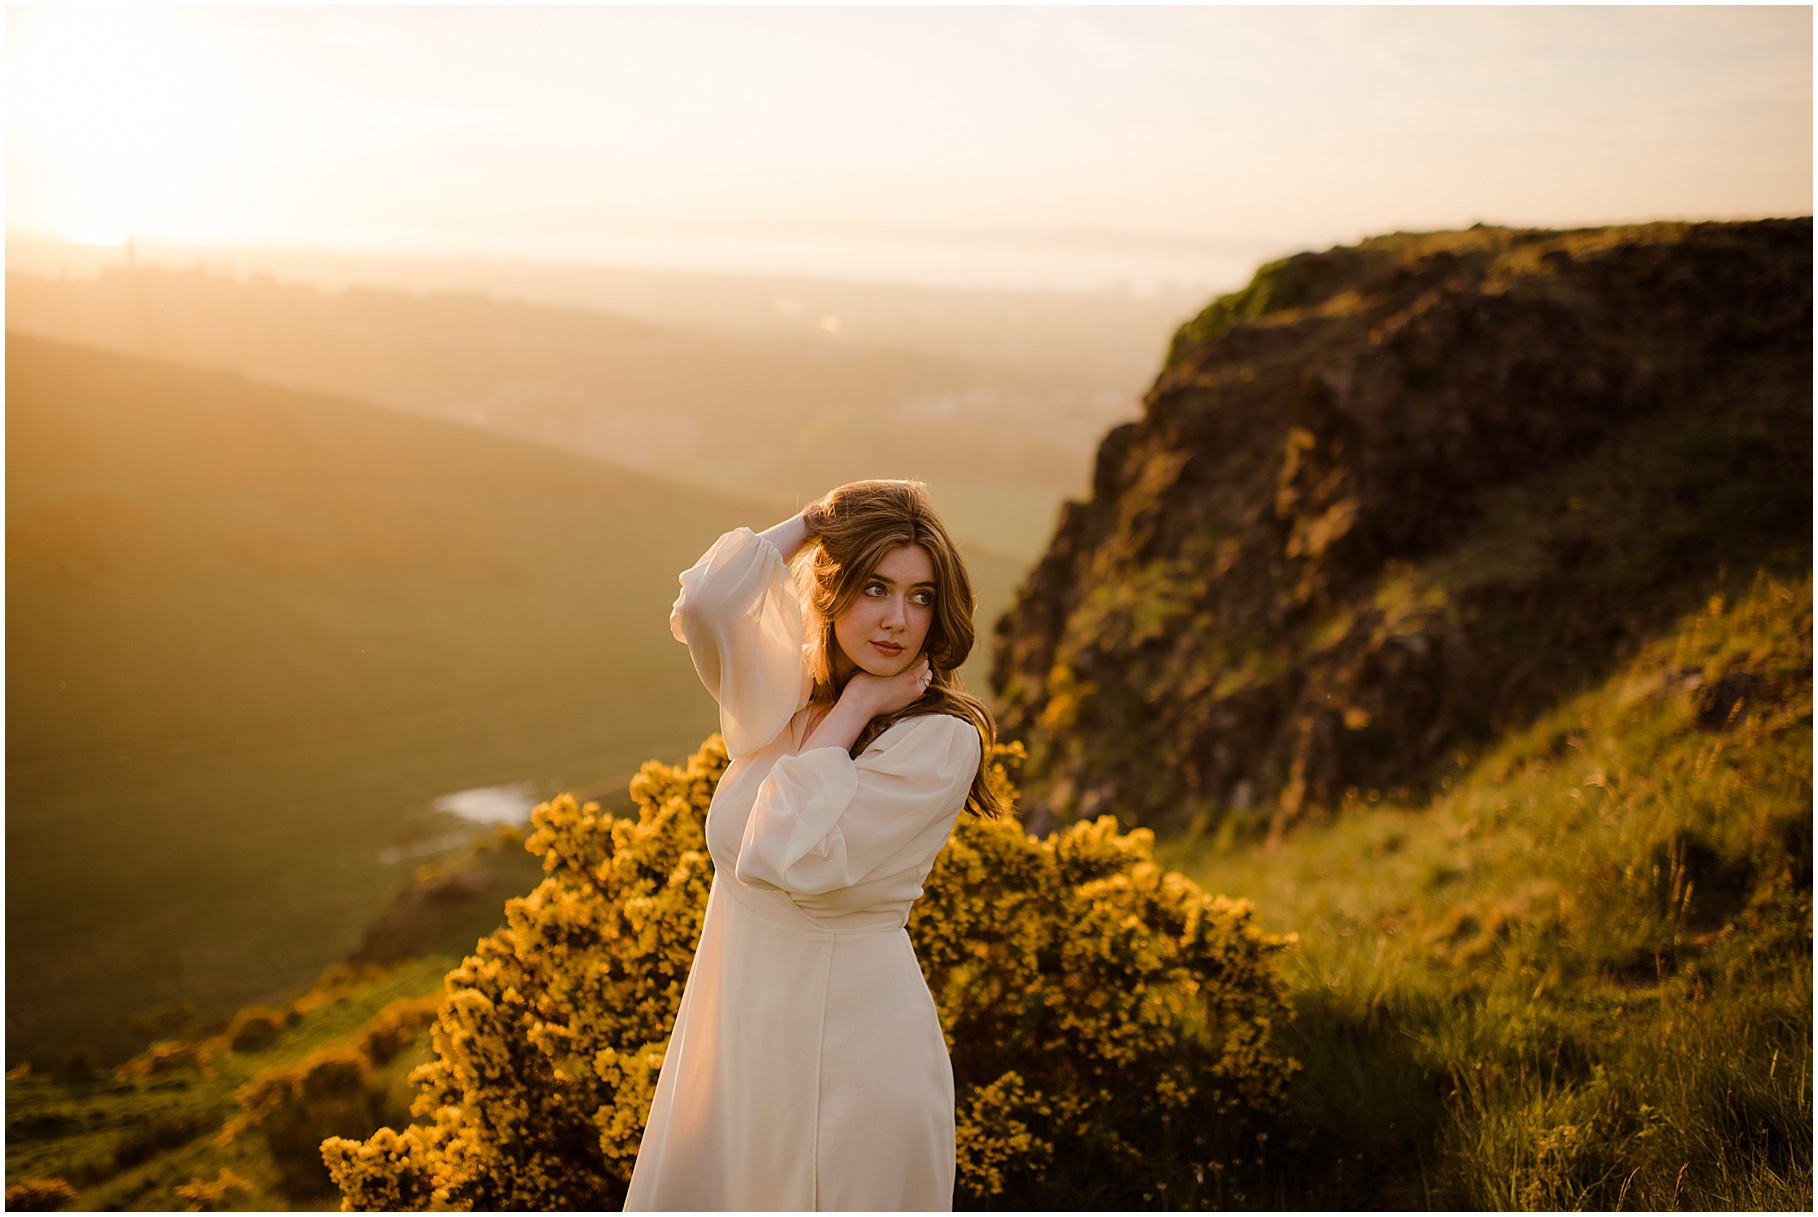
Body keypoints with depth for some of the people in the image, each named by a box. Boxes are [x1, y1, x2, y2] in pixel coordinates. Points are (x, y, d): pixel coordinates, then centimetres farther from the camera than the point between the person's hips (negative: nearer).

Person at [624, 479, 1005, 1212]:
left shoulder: (942, 742, -14)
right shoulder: (777, 699, 0)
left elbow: (788, 856, -24)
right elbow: (706, 601, -22)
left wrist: (854, 708, -16)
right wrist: (810, 522, -8)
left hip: (858, 1048, -5)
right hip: (738, 1039, 5)